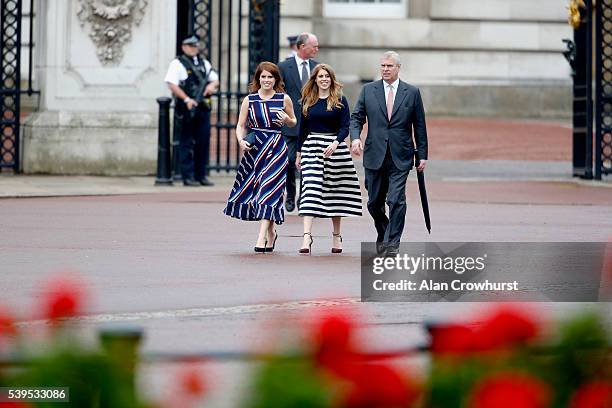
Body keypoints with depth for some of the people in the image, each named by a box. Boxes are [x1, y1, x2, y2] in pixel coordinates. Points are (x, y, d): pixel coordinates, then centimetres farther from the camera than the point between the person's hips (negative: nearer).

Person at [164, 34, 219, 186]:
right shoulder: (178, 64, -3)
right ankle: (188, 176, -1)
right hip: (187, 109, -6)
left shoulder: (204, 63, 17)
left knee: (203, 142, 6)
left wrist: (212, 85, -4)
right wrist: (187, 99, -20)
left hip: (203, 107, 6)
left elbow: (215, 79, 21)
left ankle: (201, 175, 13)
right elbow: (172, 84, -12)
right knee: (187, 144, -3)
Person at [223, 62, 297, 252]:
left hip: (276, 148, -3)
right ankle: (271, 232, 27)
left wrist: (286, 119, -7)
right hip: (254, 148, 3)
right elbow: (241, 125, 6)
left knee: (269, 190, -11)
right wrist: (241, 140, -13)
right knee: (251, 190, 6)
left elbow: (294, 122, 16)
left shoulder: (284, 99, 3)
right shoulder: (249, 100, 5)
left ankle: (262, 237, -14)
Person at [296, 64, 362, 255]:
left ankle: (336, 236, 19)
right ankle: (307, 236, -20)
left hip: (335, 147, -1)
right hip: (312, 147, 1)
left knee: (335, 191, 6)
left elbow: (345, 126, -6)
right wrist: (299, 153, 16)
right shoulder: (308, 101, 9)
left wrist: (336, 143, -23)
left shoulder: (340, 101, 0)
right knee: (310, 189, -11)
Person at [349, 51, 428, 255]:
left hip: (400, 157, -2)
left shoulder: (412, 93, 4)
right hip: (374, 156, 2)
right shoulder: (368, 90, 7)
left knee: (396, 200, -11)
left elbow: (420, 125, 7)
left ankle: (392, 242, -5)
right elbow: (356, 117, 7)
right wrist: (355, 137, -13)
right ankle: (383, 234, 32)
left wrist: (422, 155, 4)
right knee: (374, 202, 9)